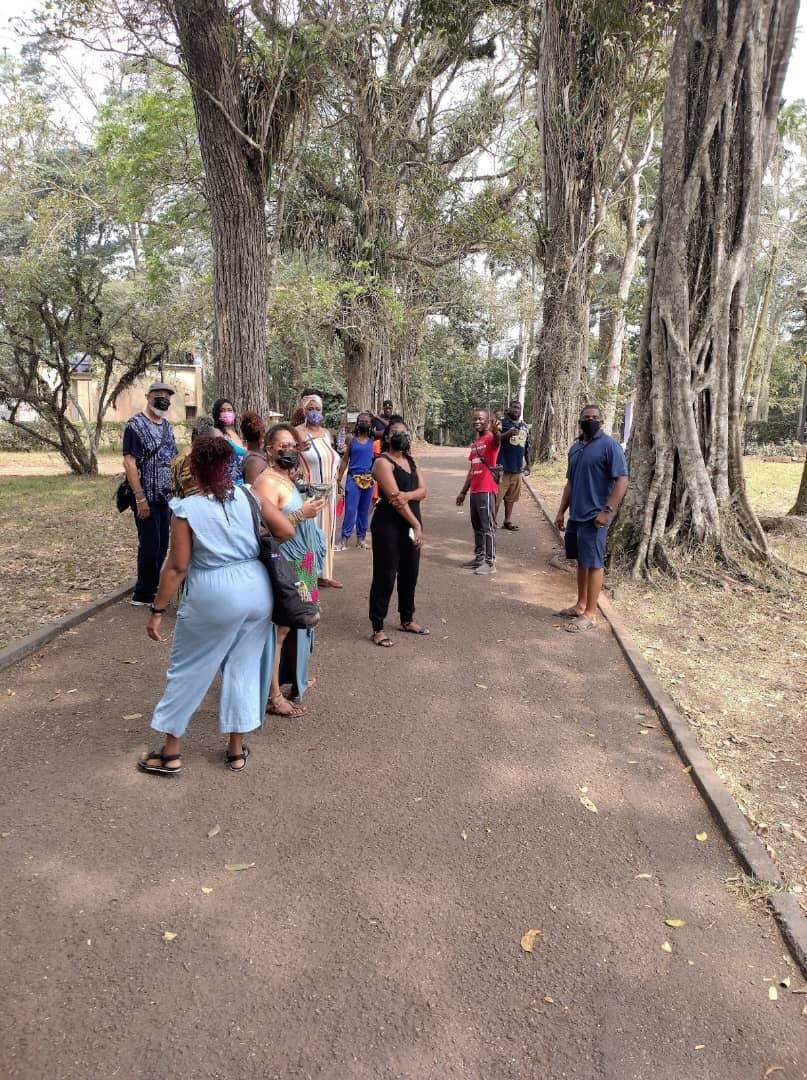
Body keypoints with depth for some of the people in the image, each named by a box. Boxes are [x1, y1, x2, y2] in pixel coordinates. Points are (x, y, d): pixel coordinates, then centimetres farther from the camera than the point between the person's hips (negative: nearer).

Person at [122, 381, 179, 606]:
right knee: (149, 546, -3)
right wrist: (140, 497, -20)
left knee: (162, 545, 11)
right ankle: (142, 595, 10)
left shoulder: (167, 426, 14)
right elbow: (129, 462, -15)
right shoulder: (136, 425, -9)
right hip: (147, 499, -7)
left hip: (166, 497, 7)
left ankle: (153, 588, 24)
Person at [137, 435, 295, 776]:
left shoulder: (186, 509, -11)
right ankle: (236, 751, 26)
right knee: (243, 669, 15)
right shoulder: (248, 495, -2)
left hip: (213, 595, -4)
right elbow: (286, 531, -2)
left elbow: (177, 567, -10)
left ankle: (171, 753, 25)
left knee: (187, 670, 14)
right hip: (257, 589, 4)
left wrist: (157, 610, -1)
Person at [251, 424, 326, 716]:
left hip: (299, 566, 10)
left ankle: (294, 679, 38)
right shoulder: (267, 482, -17)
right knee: (279, 629, -3)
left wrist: (310, 508, 12)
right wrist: (301, 513, -26)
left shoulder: (287, 479, 14)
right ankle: (274, 697, 6)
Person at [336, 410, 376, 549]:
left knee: (364, 510, 9)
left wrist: (375, 417, 5)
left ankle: (361, 538, 17)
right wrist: (339, 479, -2)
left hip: (369, 479, 3)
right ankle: (344, 539, -1)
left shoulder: (373, 438, 6)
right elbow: (345, 459, 1)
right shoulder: (351, 438, 0)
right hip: (353, 478, -3)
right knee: (350, 509, -5)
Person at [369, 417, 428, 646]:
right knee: (385, 576, -3)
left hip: (410, 525, 8)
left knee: (410, 574, 16)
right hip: (389, 526, -8)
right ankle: (378, 628, 6)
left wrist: (407, 495, -20)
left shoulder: (410, 461, 14)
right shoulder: (383, 462, -10)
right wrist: (417, 525, -18)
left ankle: (407, 620, 32)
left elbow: (422, 491, 4)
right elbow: (395, 498, -18)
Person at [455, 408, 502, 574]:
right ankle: (479, 557, 24)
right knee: (477, 526, 14)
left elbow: (497, 438, -36)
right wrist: (463, 492, 23)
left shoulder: (491, 438, -9)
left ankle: (490, 563, -3)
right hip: (474, 491, 9)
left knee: (488, 527, -6)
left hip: (486, 491, -9)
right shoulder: (474, 443, 17)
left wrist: (496, 433, -60)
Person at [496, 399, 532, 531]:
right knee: (497, 495, -6)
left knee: (511, 497, 11)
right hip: (502, 466, -6)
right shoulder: (502, 423, -4)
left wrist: (527, 464, 21)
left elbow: (527, 447, 22)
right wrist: (507, 434, -28)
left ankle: (508, 521, 19)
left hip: (517, 467, 6)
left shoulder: (524, 426, 17)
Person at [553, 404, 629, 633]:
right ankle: (580, 605, 27)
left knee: (593, 564, -3)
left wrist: (607, 511, -22)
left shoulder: (609, 445, -11)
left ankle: (590, 614, 3)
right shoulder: (575, 447, 13)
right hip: (576, 514, 8)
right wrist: (561, 511, 15)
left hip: (594, 516, -8)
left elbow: (622, 480, -16)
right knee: (581, 561, 15)